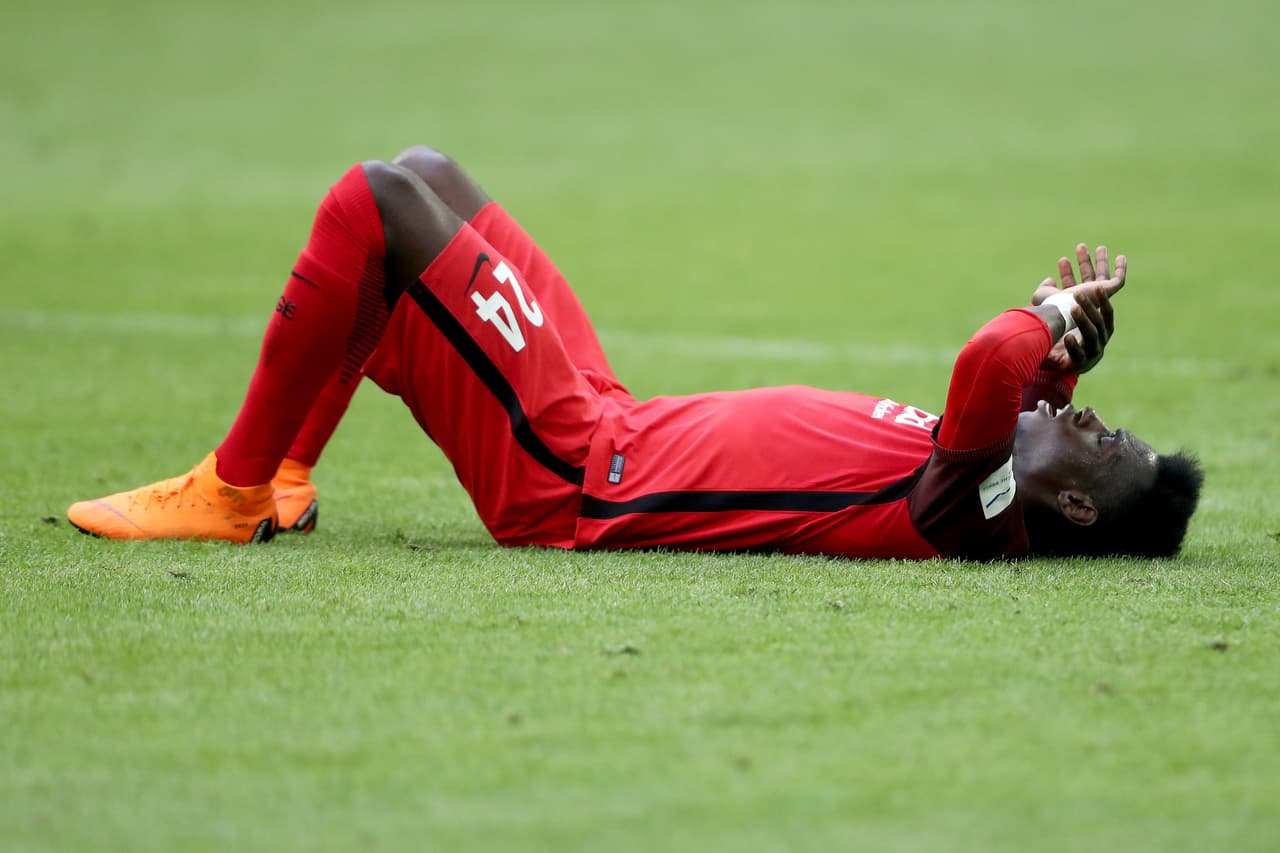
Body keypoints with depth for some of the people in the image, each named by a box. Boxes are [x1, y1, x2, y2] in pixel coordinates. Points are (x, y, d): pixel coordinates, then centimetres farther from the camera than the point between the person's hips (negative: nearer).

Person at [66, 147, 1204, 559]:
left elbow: (989, 371, -44)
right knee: (422, 180, 15)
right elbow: (1018, 377, 22)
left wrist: (1052, 317, -23)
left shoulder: (957, 511, -26)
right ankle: (283, 476, 21)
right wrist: (1069, 334, 1)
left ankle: (231, 492, 1)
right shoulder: (980, 505, 0)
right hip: (615, 423, 9)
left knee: (381, 197, -13)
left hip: (573, 483, -9)